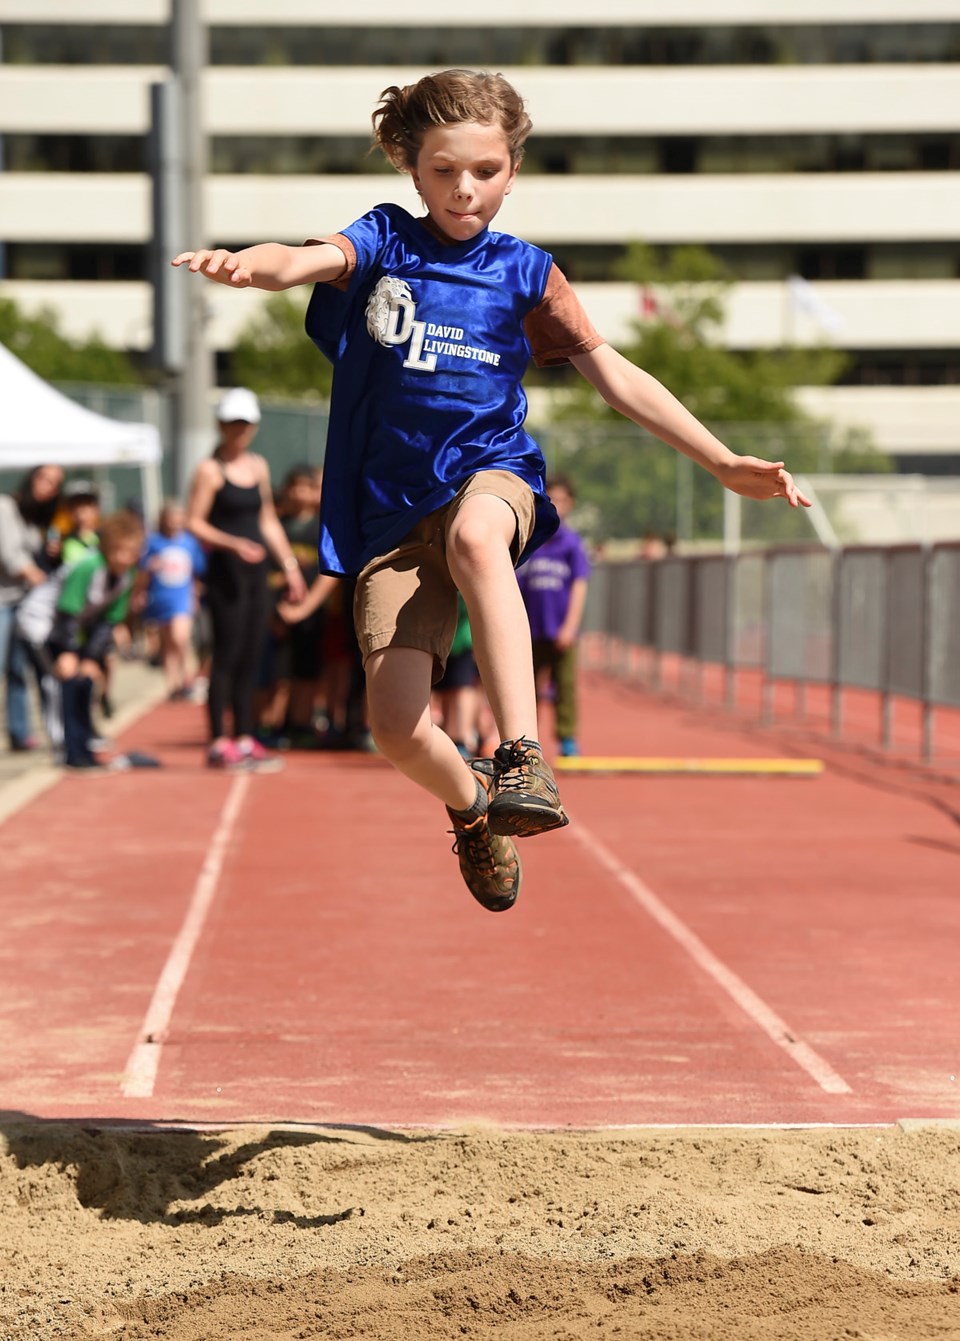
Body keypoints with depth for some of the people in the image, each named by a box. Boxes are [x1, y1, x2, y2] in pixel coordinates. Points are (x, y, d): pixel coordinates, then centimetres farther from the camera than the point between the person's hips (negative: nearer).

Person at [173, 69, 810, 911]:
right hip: (393, 512, 1)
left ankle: (522, 757, -45)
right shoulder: (384, 243, 5)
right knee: (396, 727, -13)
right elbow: (307, 259, -16)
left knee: (472, 535, -41)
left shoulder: (526, 273, 8)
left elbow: (617, 377, 11)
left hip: (491, 471, -1)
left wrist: (725, 464, 6)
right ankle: (471, 804, 23)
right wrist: (245, 265, -41)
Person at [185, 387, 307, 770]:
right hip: (225, 570, -7)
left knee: (251, 658, 7)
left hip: (255, 570, 7)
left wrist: (289, 564, 15)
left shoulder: (258, 467, 14)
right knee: (226, 656, -8)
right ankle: (218, 742, -7)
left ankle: (245, 738, 12)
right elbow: (194, 523, -11)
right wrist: (233, 544, -24)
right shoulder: (210, 470, -5)